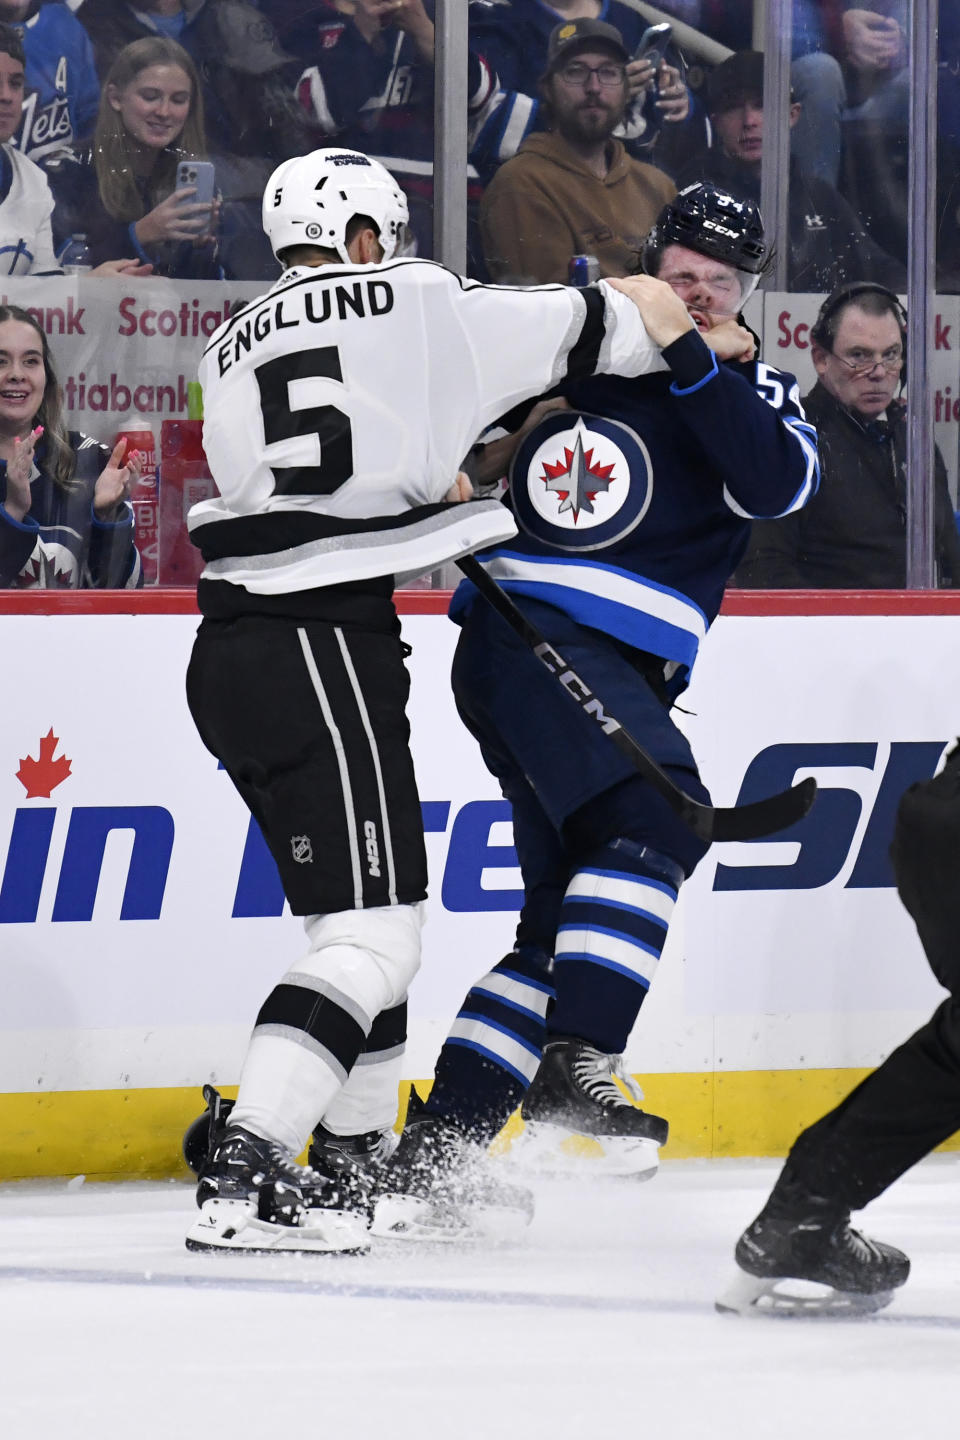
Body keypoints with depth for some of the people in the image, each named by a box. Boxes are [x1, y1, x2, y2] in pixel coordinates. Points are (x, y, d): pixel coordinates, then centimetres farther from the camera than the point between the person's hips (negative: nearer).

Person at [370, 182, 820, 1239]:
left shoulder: (751, 388, 12)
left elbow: (776, 481, -11)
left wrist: (687, 353, -20)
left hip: (622, 671, 6)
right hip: (526, 633, -6)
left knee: (565, 928, 6)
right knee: (656, 816, -28)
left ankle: (426, 1155, 10)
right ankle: (573, 1072, -38)